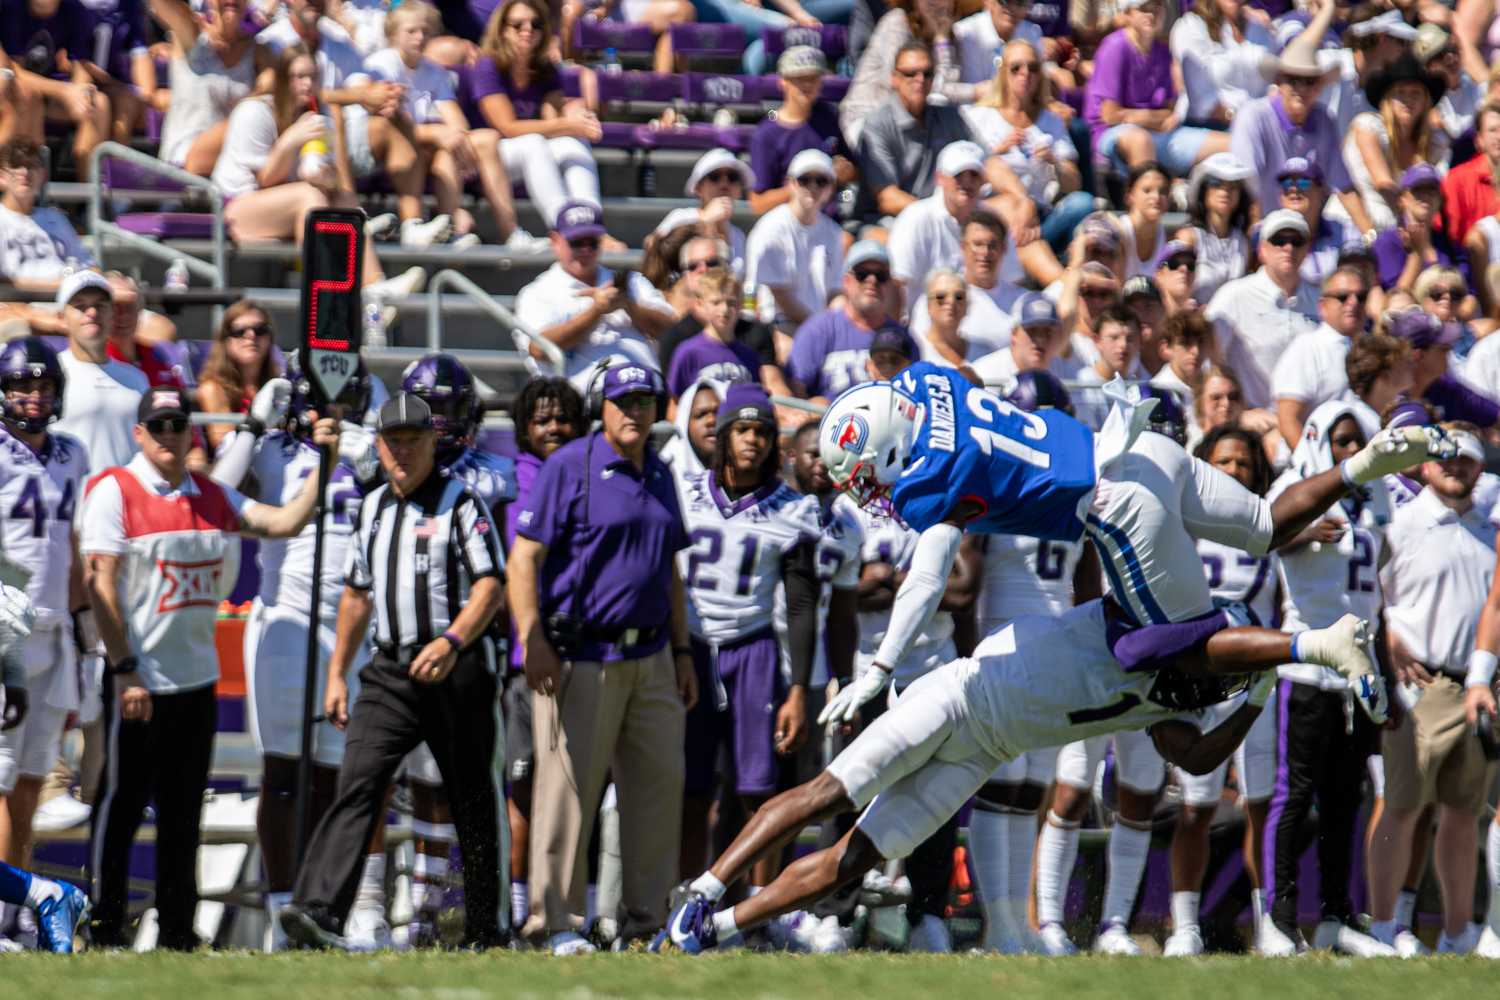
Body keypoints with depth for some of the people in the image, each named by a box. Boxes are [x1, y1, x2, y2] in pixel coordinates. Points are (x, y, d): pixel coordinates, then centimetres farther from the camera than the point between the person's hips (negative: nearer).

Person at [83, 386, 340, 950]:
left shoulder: (213, 498, 11)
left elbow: (285, 522, 6)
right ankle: (105, 930, 4)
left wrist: (323, 461, -5)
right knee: (120, 806, -2)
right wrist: (126, 671, -16)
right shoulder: (114, 491, -7)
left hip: (196, 676, 6)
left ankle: (177, 934, 18)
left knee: (183, 815, 11)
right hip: (137, 680, -6)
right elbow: (101, 586, -11)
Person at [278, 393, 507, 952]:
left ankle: (485, 931, 13)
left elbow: (490, 586, -12)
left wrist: (452, 642, -27)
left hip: (456, 671, -4)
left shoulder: (460, 502, -3)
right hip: (390, 671, 4)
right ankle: (318, 910, -24)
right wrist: (336, 673, 20)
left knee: (471, 798, 4)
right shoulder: (372, 508, 15)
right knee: (358, 784, -11)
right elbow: (357, 595, 24)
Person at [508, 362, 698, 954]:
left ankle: (647, 919, 14)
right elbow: (524, 557, -10)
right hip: (582, 655, -7)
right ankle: (556, 921, 0)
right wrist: (532, 641, -18)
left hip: (650, 657, 7)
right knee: (569, 787, -5)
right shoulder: (570, 467, -6)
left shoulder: (660, 477, 15)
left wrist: (682, 651, 18)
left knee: (661, 783, 6)